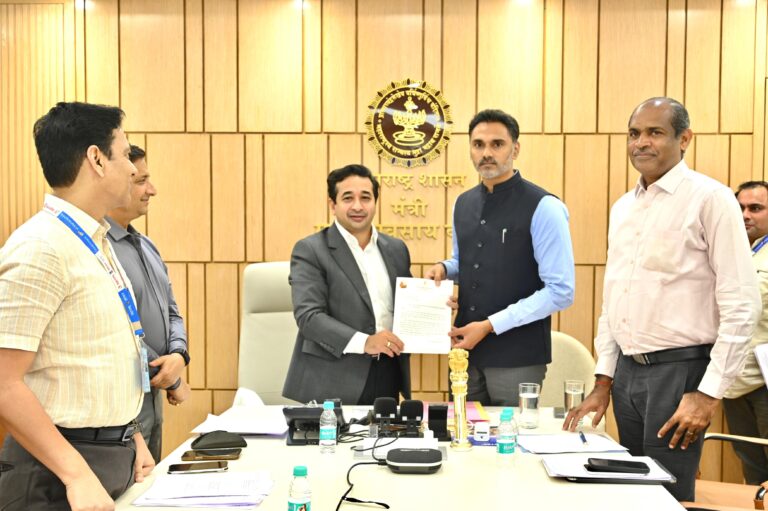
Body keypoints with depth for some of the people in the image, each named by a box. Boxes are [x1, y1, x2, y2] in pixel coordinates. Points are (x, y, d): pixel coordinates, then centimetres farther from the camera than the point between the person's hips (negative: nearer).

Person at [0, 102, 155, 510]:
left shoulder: (96, 242, 9)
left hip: (116, 457, 8)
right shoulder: (41, 249, -19)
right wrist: (77, 475, -24)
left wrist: (130, 437, 13)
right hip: (60, 472, -8)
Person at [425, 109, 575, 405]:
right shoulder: (463, 204, 8)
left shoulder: (543, 208, -12)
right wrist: (443, 269, 0)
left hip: (517, 358, -6)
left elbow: (560, 291, -16)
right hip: (467, 351, 6)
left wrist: (490, 325, -18)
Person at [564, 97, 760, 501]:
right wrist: (604, 380, 13)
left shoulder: (709, 199, -9)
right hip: (627, 369, 7)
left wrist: (709, 392, -15)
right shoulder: (622, 208, 11)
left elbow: (741, 305, -12)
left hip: (678, 369, -6)